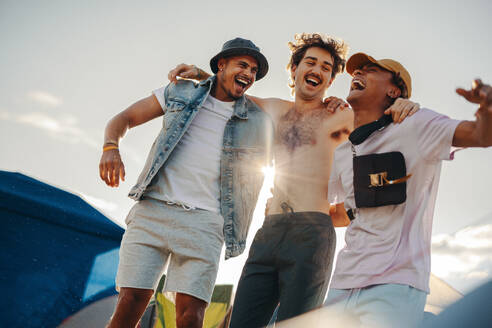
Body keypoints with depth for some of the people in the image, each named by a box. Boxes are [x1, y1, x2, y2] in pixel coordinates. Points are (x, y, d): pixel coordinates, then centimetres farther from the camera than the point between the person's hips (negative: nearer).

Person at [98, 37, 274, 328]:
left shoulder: (258, 121, 13)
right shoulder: (181, 93, 13)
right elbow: (124, 119, 15)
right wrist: (111, 148, -4)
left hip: (204, 220, 0)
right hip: (152, 209, 0)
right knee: (130, 303, -8)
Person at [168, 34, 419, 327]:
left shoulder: (341, 118, 8)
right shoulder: (274, 109, 22)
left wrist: (405, 106, -12)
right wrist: (201, 74, 21)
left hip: (312, 233, -4)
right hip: (270, 231, 5)